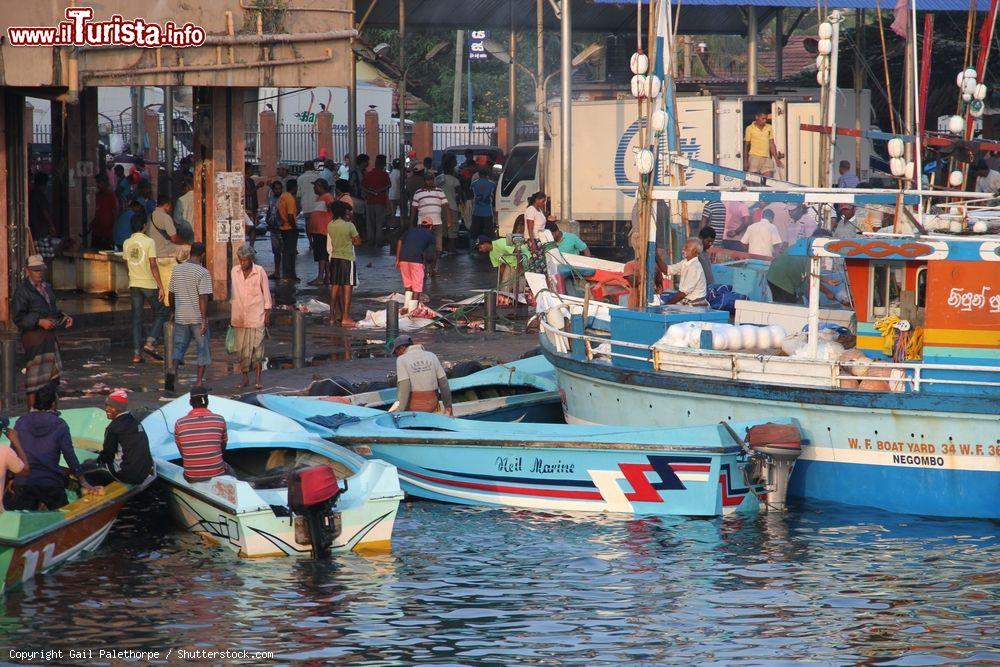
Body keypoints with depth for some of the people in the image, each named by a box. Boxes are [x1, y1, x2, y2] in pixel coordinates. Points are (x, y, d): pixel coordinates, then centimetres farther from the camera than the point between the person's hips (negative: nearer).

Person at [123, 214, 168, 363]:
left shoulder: (127, 243, 5)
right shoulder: (149, 242, -12)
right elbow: (153, 266, -16)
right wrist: (161, 287, -14)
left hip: (134, 284, 5)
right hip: (149, 284, -5)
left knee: (136, 319, 8)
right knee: (160, 313, 12)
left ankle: (136, 353, 4)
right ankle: (150, 342, -4)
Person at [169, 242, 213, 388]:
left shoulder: (177, 270, 6)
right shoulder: (203, 273, -12)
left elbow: (171, 293, 15)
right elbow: (203, 298, -18)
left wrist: (173, 312, 29)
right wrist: (204, 320, -16)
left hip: (180, 316, 4)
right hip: (197, 317, -4)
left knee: (179, 345, 11)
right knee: (203, 349, 8)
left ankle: (173, 370, -15)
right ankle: (199, 381, 7)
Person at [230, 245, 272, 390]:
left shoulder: (260, 272, -5)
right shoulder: (235, 271, 5)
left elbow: (266, 293, 1)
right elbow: (233, 293, 14)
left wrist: (267, 313, -1)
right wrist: (231, 313, 15)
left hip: (256, 317, -3)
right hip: (239, 317, 3)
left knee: (257, 348, -5)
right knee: (242, 348, 4)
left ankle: (258, 379, 0)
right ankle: (245, 377, 13)